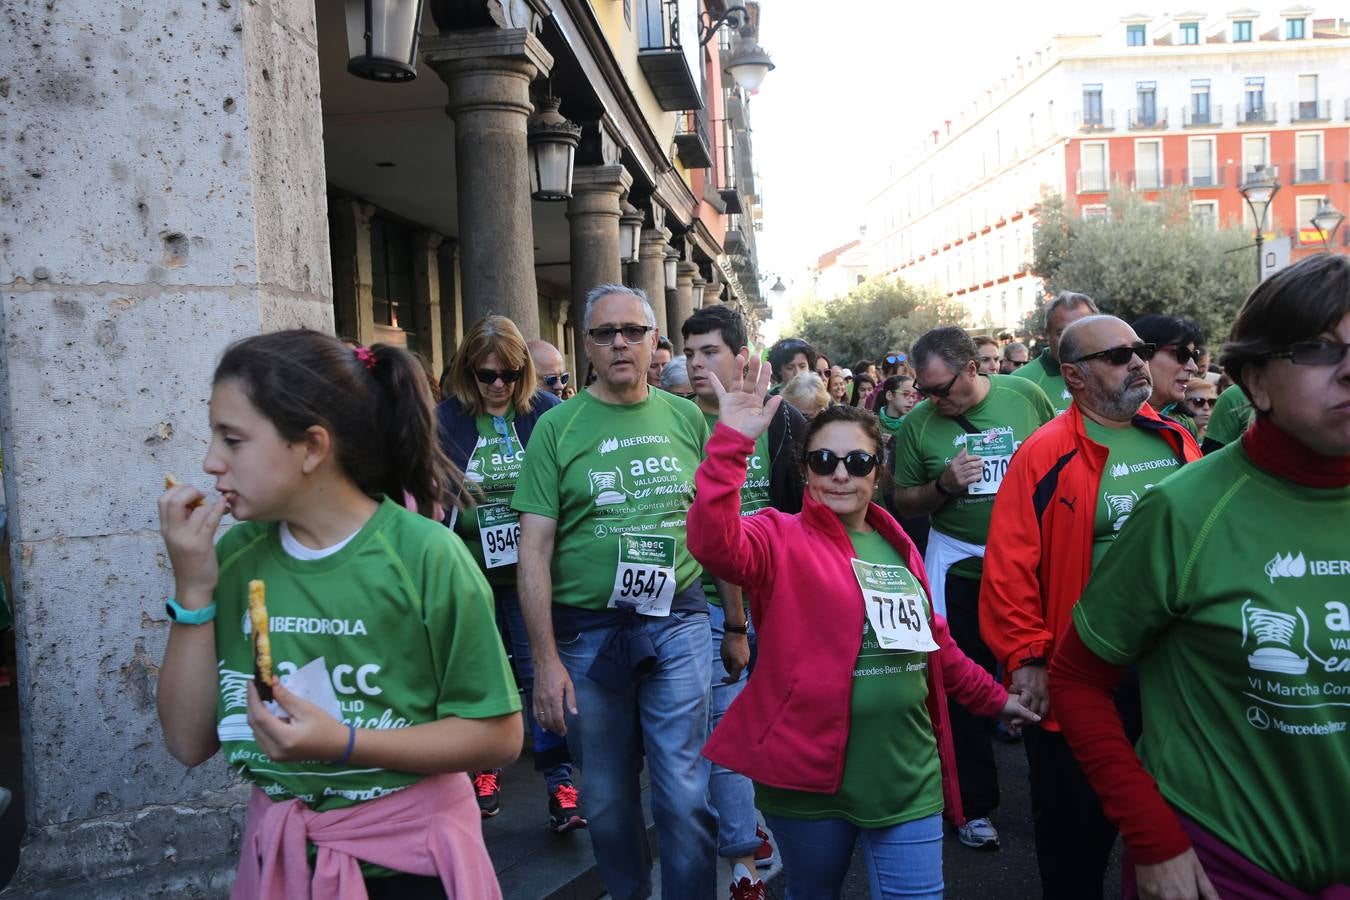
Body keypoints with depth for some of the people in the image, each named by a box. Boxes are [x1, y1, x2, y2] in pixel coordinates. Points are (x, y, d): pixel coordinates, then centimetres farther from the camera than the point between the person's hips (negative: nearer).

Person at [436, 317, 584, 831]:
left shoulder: (547, 413, -3)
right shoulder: (446, 419, -1)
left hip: (531, 571, -1)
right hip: (471, 573, 2)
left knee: (541, 674, -1)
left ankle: (560, 781, 9)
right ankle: (485, 768, 32)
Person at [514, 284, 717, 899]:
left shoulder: (686, 418, 4)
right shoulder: (558, 427, -3)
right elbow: (534, 549, -6)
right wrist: (546, 660, -10)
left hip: (678, 624, 1)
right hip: (587, 632, 0)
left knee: (685, 795, 2)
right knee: (607, 797, 15)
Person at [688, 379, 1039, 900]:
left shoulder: (898, 546, 10)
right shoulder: (782, 538, -8)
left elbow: (932, 642, 22)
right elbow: (713, 541, -30)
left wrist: (992, 697, 28)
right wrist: (731, 441, -38)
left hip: (906, 775, 4)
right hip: (810, 775, -4)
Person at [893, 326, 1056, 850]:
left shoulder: (1026, 396, -5)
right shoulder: (917, 425, -5)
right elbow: (904, 503, 2)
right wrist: (944, 484, -17)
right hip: (961, 566, 0)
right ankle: (975, 805, 25)